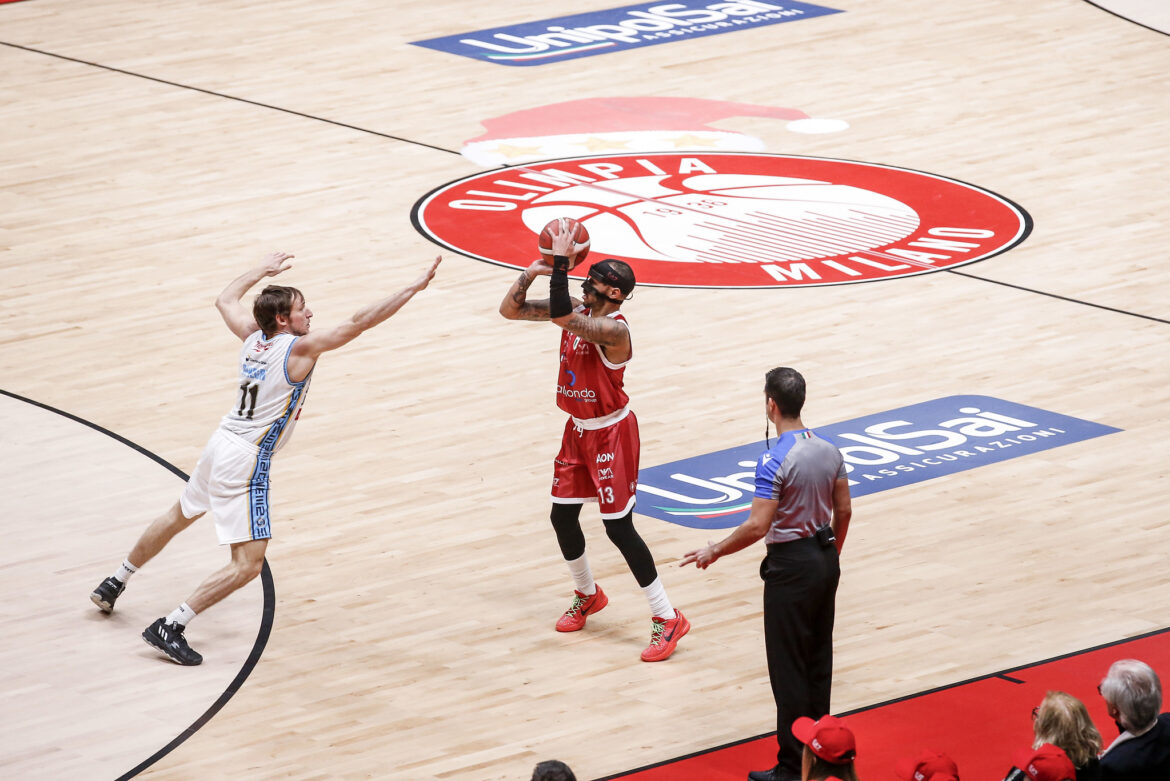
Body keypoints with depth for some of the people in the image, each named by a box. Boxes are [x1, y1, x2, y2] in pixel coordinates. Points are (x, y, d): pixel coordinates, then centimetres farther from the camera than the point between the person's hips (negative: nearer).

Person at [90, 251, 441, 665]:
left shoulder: (253, 336, 4)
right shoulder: (299, 348, -16)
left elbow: (225, 300, 25)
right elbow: (359, 322, -20)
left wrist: (262, 270, 38)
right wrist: (413, 288, -19)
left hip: (221, 445, 9)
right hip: (245, 462, -9)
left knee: (179, 515, 32)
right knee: (248, 563, -8)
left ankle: (113, 584, 46)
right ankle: (170, 627, -13)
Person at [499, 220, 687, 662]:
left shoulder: (613, 329, -27)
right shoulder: (577, 311, -1)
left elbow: (560, 315, -43)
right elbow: (510, 310, 1)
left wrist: (561, 261, -37)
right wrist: (530, 273, -15)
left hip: (611, 434, -8)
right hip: (578, 430, 8)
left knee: (619, 527, -8)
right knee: (562, 517, 13)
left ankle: (667, 618, -1)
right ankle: (587, 596, 38)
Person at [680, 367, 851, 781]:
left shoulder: (775, 461, -22)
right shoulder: (829, 450, 2)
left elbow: (757, 526, -24)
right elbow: (843, 510, 10)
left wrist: (713, 552, -11)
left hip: (791, 567, -8)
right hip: (826, 558, 8)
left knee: (788, 669, 0)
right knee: (819, 661, 16)